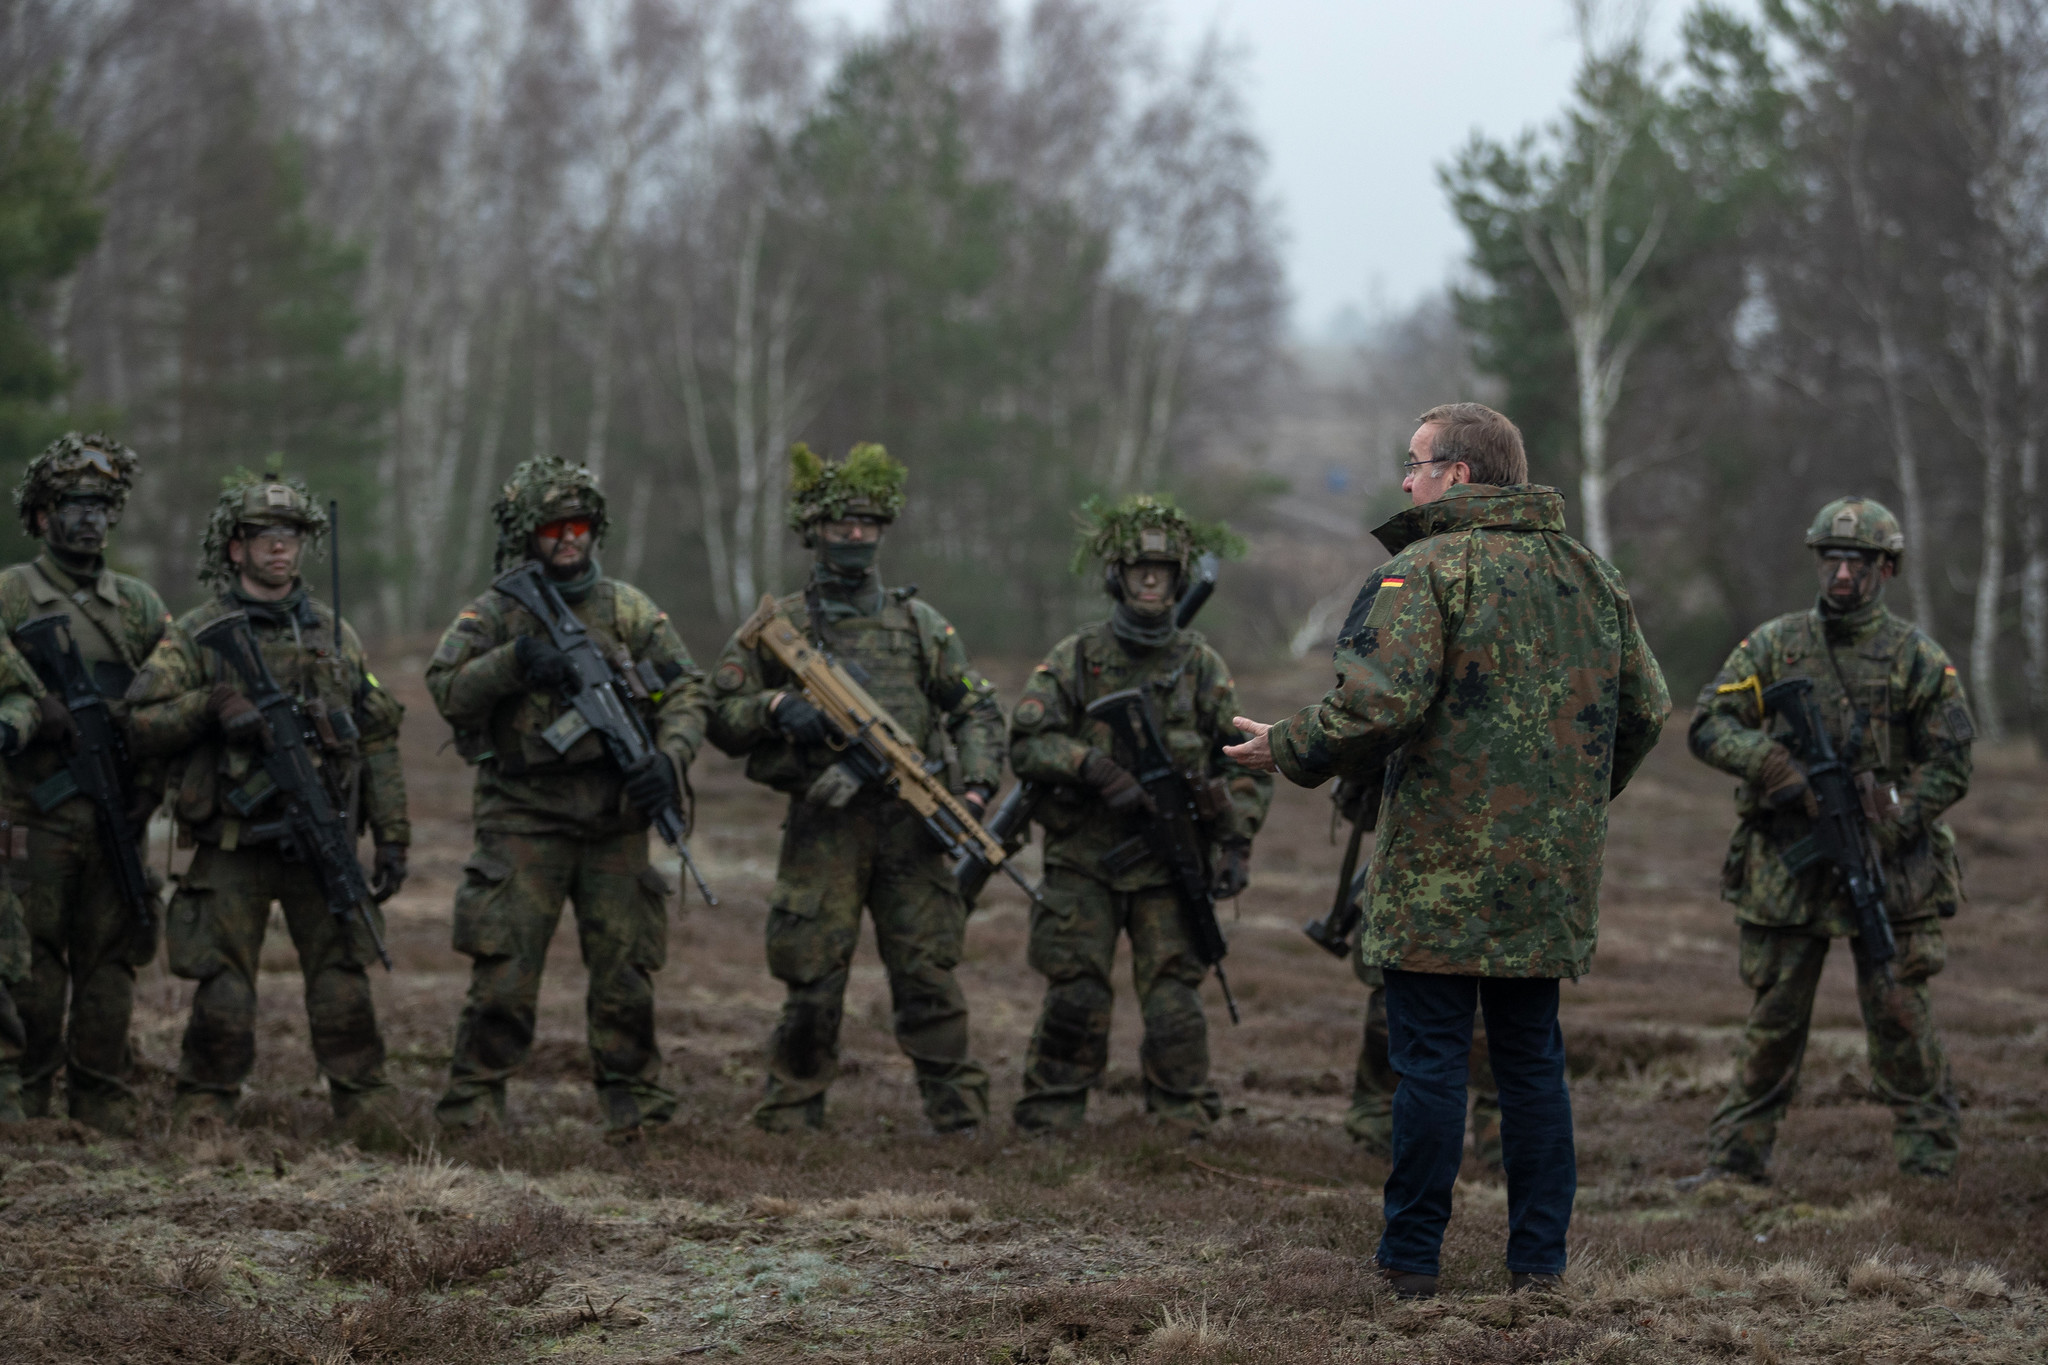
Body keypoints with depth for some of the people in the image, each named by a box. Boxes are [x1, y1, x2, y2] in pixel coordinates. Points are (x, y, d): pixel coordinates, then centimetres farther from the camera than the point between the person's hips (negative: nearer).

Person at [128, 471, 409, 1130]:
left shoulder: (334, 633, 13)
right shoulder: (195, 634, 3)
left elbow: (378, 741, 14)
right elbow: (145, 724, -3)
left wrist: (392, 835, 8)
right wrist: (210, 704, -19)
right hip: (231, 847, -2)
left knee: (342, 978, 1)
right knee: (223, 990, -1)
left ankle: (368, 1107, 8)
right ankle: (203, 1111, 10)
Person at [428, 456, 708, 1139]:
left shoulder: (628, 609, 8)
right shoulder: (494, 613, 3)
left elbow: (685, 690, 6)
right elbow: (447, 691, -9)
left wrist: (670, 757, -12)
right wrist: (512, 664, -24)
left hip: (615, 823, 2)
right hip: (523, 821, -2)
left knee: (625, 972, 5)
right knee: (503, 974, -7)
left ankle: (634, 1107, 17)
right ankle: (472, 1105, 2)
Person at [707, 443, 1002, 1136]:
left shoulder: (918, 622, 13)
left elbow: (976, 708, 15)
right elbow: (721, 716, 6)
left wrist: (975, 785, 0)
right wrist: (776, 708, -13)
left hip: (909, 824, 1)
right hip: (822, 825, -1)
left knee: (928, 975, -2)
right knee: (812, 981, -1)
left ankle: (960, 1117, 1)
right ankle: (791, 1117, 11)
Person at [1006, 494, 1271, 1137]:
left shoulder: (1203, 667, 7)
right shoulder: (1075, 659, 3)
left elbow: (1247, 764, 10)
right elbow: (1026, 743, -4)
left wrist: (1236, 843, 0)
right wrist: (1094, 768, -19)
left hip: (1170, 863, 1)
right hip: (1084, 860, -1)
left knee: (1174, 1001, -5)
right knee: (1075, 998, -4)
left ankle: (1184, 1128, 4)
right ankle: (1048, 1124, 7)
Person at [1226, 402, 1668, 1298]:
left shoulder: (1427, 571, -11)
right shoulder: (1591, 575, 12)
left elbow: (1379, 702, -22)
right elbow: (1645, 709, 16)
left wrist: (1289, 752, -7)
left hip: (1442, 865, -6)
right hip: (1552, 872, 6)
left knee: (1429, 1058, -1)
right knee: (1532, 1057, 12)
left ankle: (1412, 1258, 3)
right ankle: (1539, 1261, 14)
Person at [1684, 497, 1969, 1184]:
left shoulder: (1918, 660, 1)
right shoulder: (1773, 645, 5)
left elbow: (1950, 766, 1)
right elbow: (1708, 725, 1)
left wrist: (1890, 823, -13)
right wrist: (1774, 765, -17)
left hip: (1886, 870, -1)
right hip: (1786, 871, 1)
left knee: (1900, 1019, 0)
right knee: (1773, 1021, 6)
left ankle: (1930, 1166, 9)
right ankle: (1735, 1162, 13)